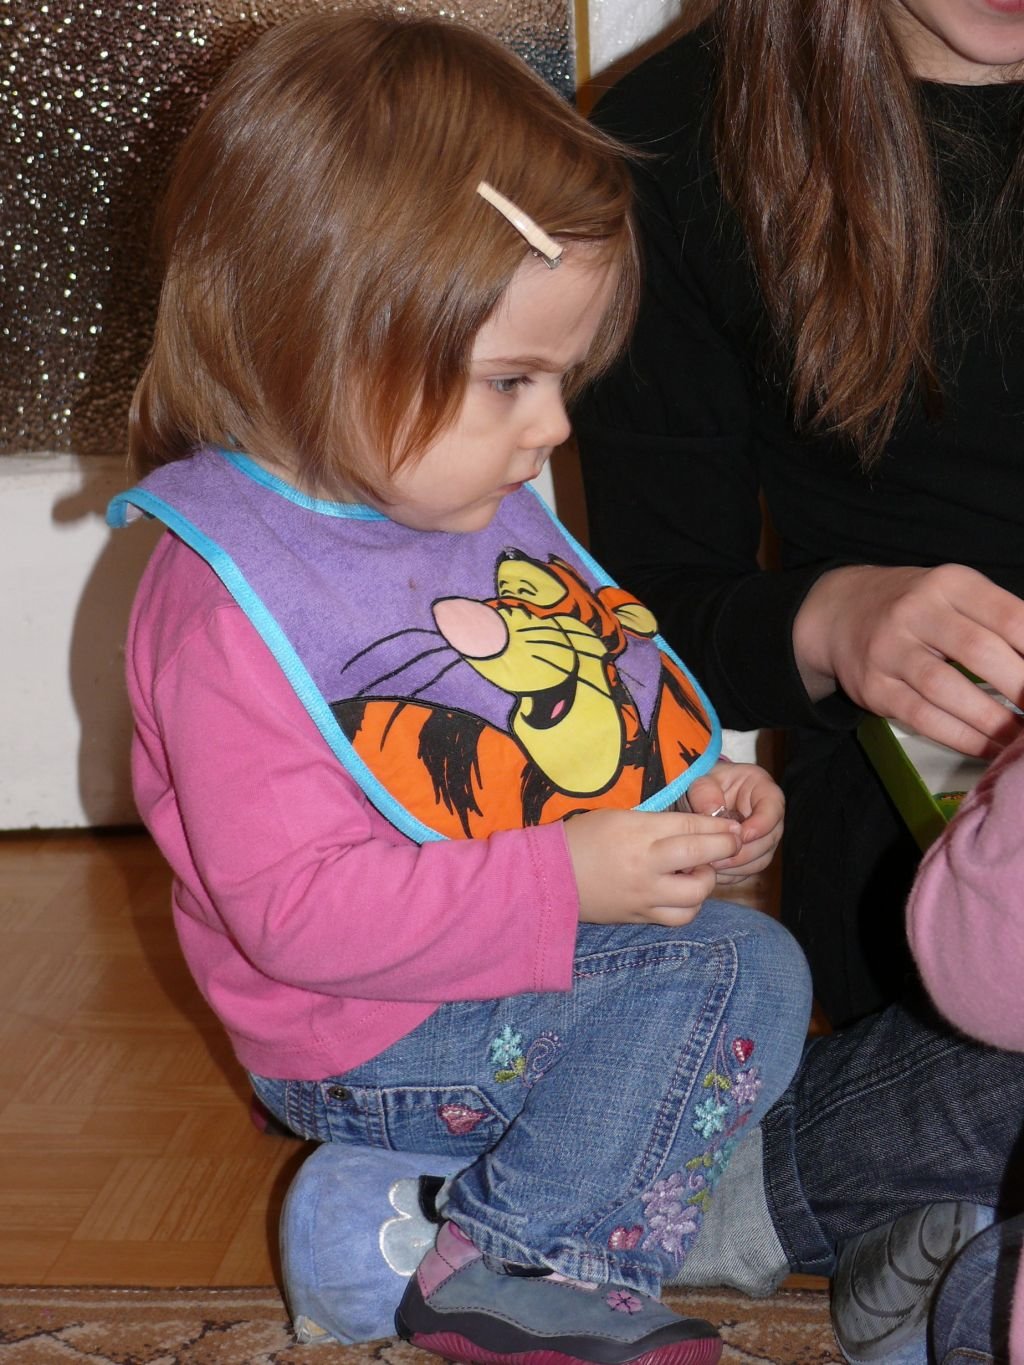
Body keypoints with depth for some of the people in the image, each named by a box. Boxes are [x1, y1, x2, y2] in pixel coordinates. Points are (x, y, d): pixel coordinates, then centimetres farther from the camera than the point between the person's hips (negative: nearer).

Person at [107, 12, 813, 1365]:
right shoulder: (231, 594, -24)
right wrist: (567, 881, -29)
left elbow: (589, 701, 19)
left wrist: (698, 789, -2)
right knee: (742, 973, -19)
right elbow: (292, 906, -27)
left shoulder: (487, 509, 4)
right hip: (375, 1039, -9)